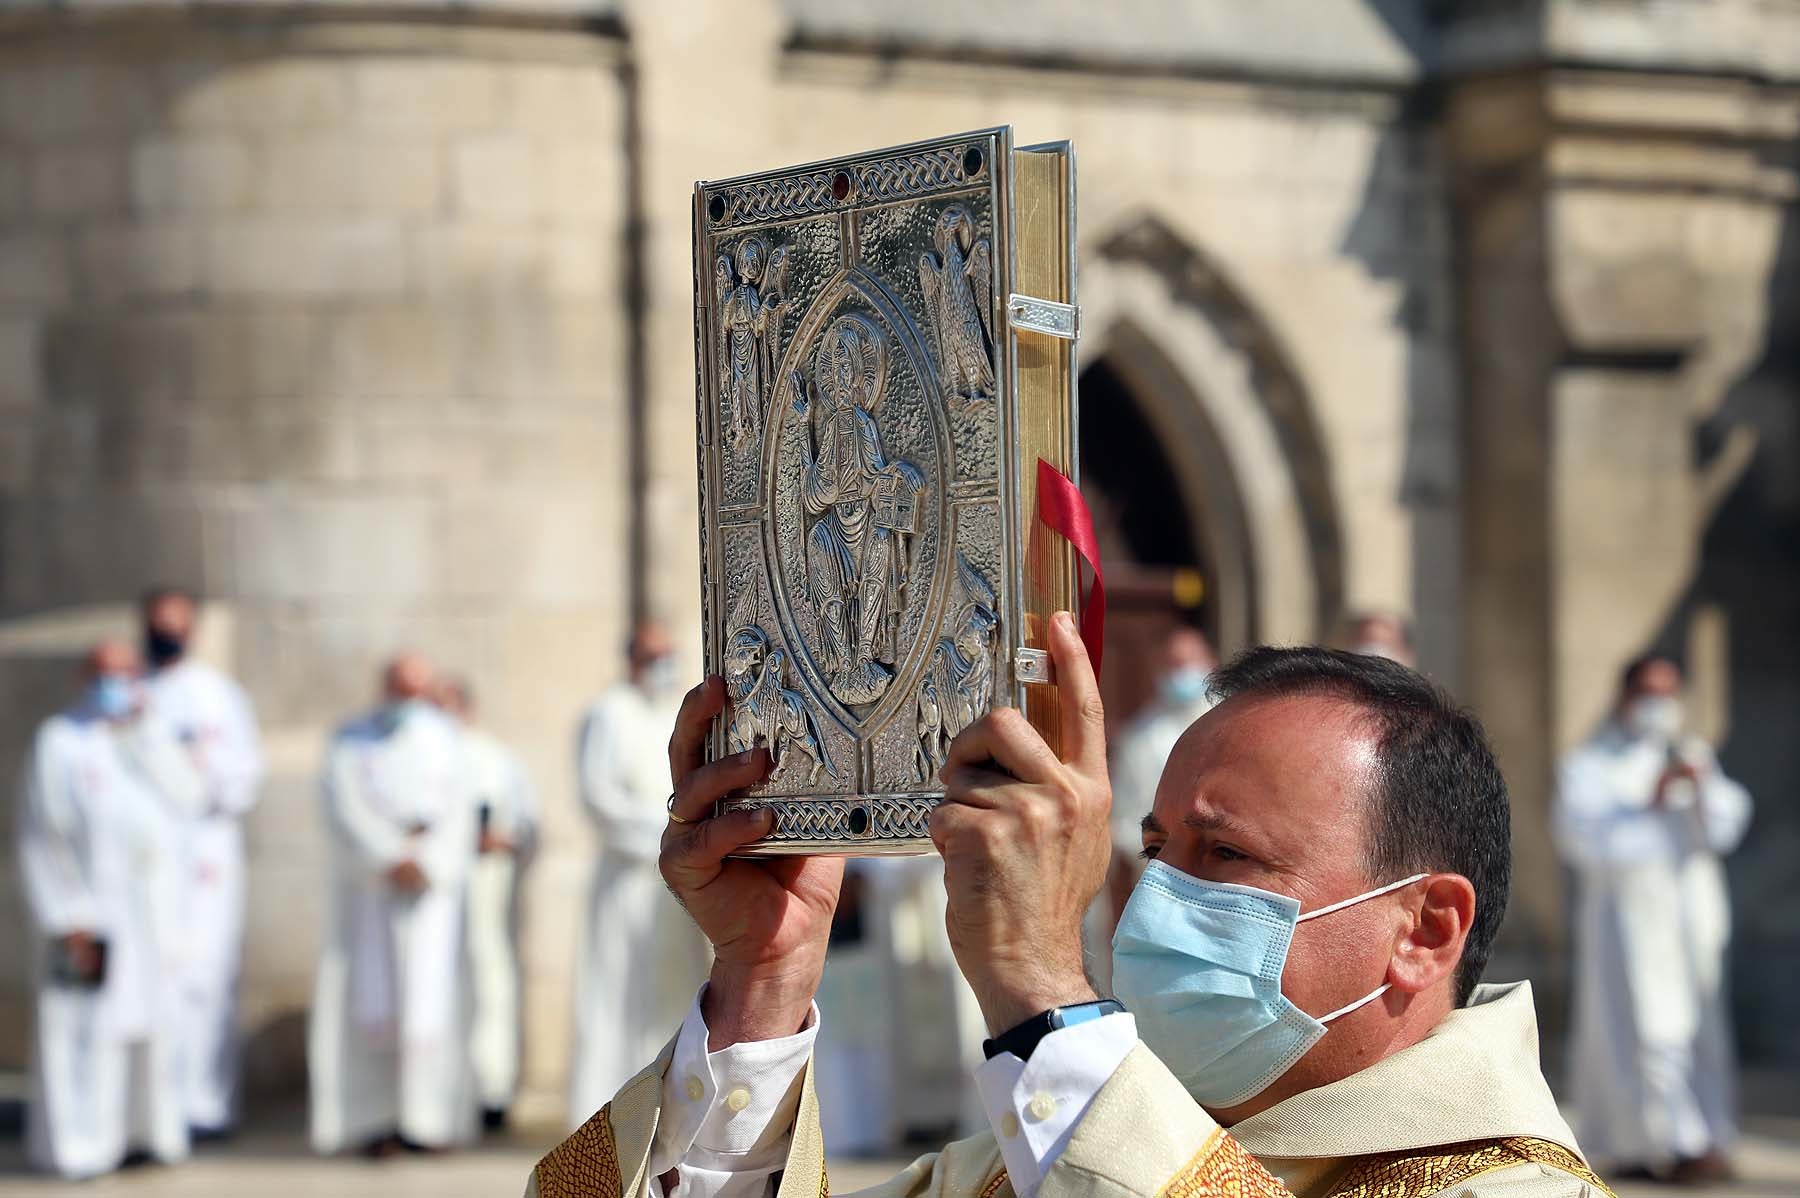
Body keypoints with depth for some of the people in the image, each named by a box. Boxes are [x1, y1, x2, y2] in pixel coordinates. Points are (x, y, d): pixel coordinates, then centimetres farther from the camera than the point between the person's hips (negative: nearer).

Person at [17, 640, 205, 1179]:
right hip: (91, 905, -6)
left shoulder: (149, 736, 9)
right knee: (86, 1023, -6)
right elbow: (43, 838, -10)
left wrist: (148, 729, -14)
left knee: (151, 1020, 7)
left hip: (151, 908, 6)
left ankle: (140, 1127, 16)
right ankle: (77, 1144, -2)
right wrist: (69, 921, -17)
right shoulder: (59, 743, -8)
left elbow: (186, 800, -7)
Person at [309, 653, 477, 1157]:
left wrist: (427, 864, -16)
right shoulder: (350, 742, 5)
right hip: (367, 889, -1)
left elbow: (457, 815, -1)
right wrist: (391, 859, -19)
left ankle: (427, 1116, -1)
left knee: (429, 997, -7)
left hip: (431, 889, 1)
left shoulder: (443, 739, 8)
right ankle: (377, 1117, -7)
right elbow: (346, 812, -7)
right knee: (372, 1000, -8)